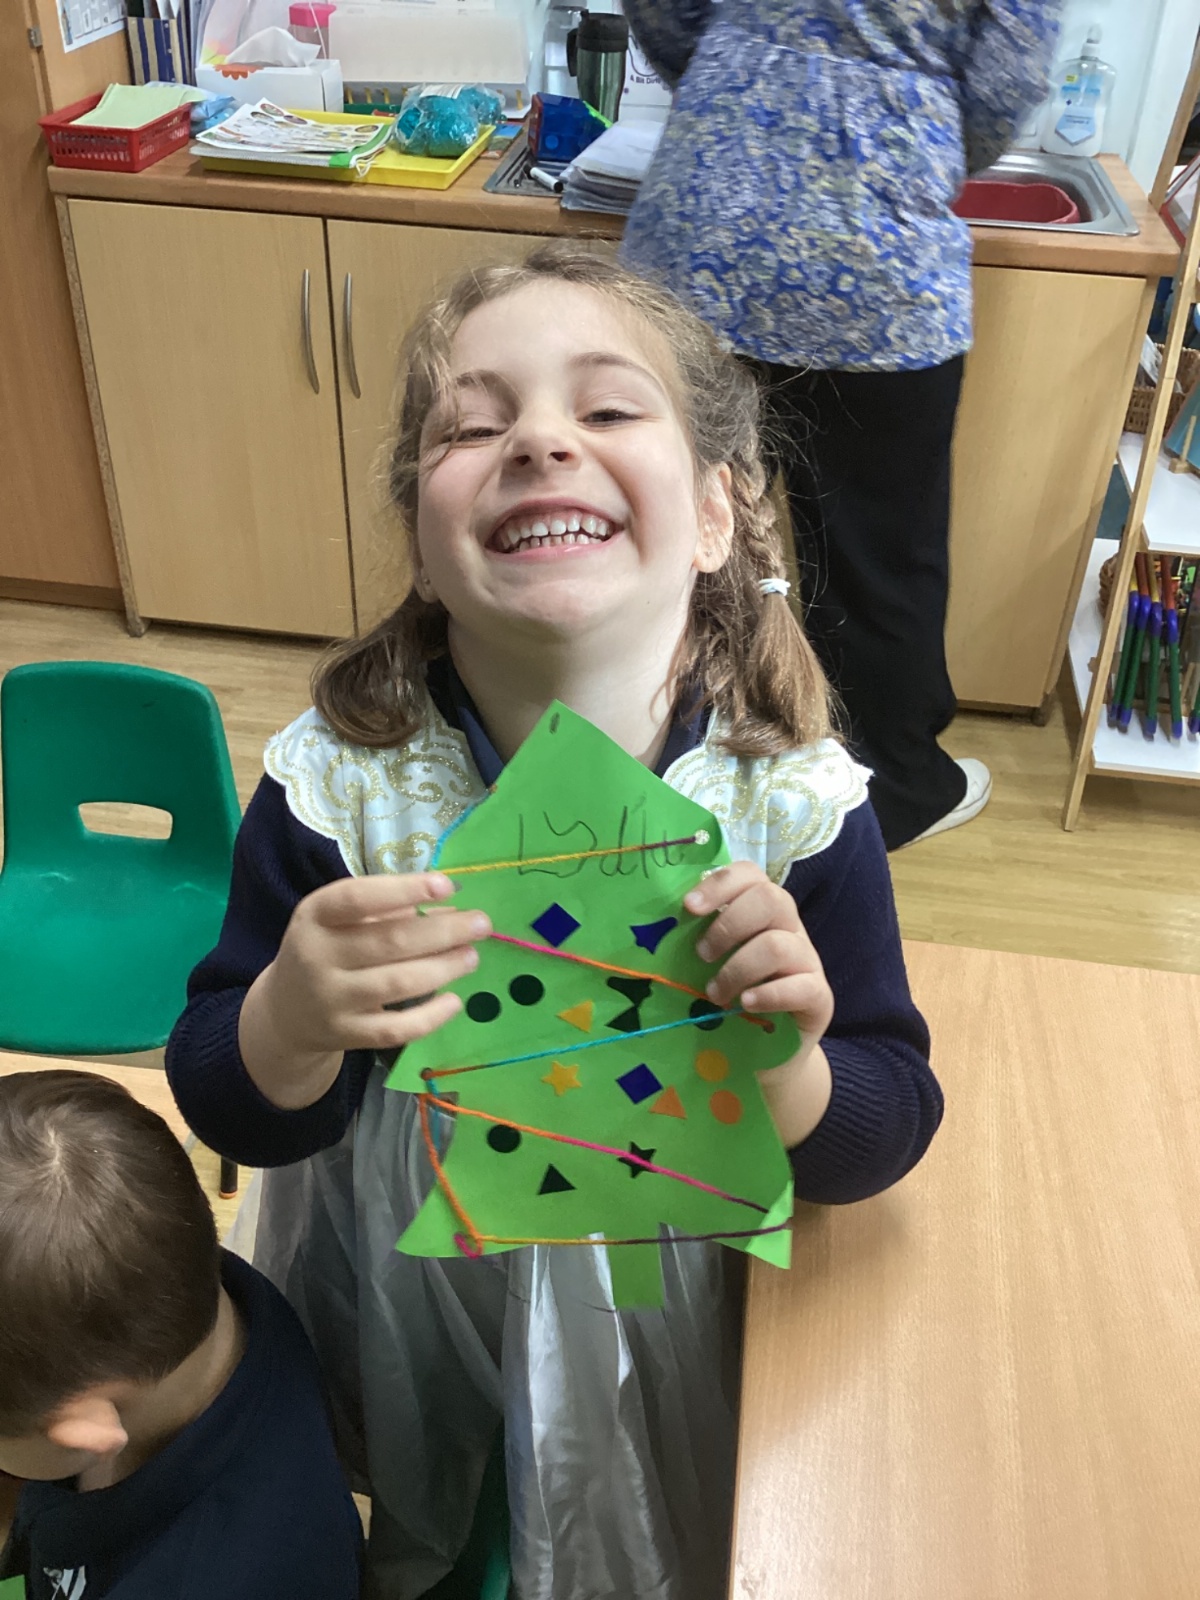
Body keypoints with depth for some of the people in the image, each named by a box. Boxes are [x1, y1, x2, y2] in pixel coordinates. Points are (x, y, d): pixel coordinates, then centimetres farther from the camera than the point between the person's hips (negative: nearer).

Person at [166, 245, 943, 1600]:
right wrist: (292, 1020, -38)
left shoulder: (796, 806, -25)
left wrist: (786, 1065, -37)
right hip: (396, 1305, 1)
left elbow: (877, 1144, -16)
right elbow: (233, 1114, -15)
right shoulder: (335, 783, -24)